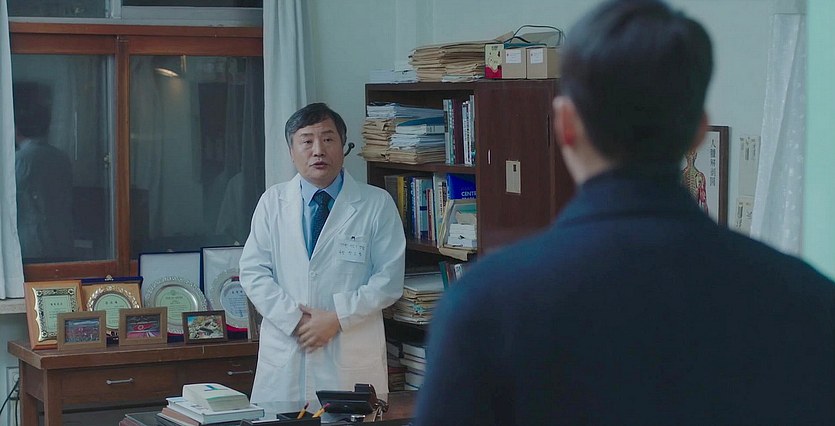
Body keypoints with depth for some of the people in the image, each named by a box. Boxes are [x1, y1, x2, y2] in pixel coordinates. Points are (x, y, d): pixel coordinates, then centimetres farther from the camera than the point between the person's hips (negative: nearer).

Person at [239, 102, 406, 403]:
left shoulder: (377, 204, 0)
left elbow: (389, 280, -3)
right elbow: (253, 272, 4)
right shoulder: (272, 203, 8)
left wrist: (337, 317, -12)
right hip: (284, 352, 2)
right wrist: (293, 319, -9)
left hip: (352, 356, -2)